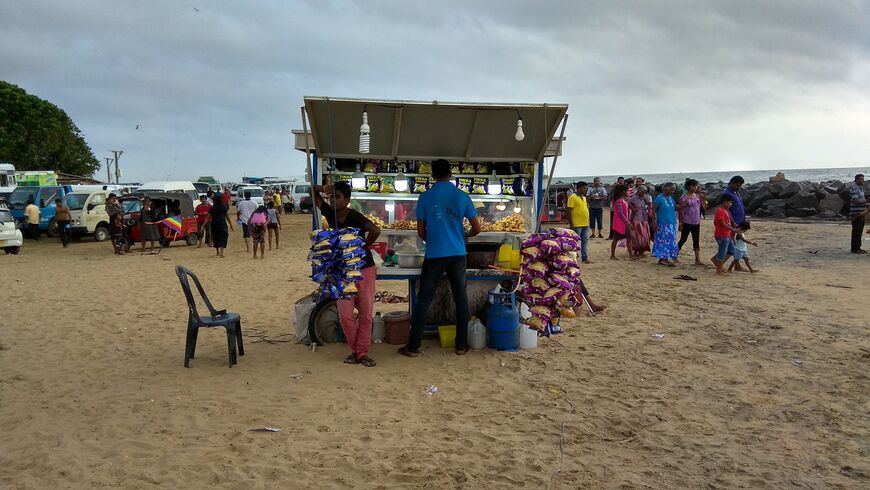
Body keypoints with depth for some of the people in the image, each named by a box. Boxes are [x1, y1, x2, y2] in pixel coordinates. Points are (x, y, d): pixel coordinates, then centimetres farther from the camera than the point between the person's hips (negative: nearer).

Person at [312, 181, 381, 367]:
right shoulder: (330, 213, 0)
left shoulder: (355, 217, -17)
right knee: (345, 316, -3)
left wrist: (364, 247, -19)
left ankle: (362, 353, 12)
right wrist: (322, 189, -16)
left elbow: (375, 231, -34)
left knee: (366, 314, 1)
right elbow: (313, 192, 5)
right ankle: (355, 351, 15)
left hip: (365, 270, -4)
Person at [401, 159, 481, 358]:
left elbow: (421, 231, 2)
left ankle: (413, 347, 4)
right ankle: (461, 345, 14)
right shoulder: (462, 196, 2)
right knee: (460, 298, 10)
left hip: (434, 255, -1)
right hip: (457, 255, 1)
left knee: (423, 300, 3)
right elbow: (477, 228, 4)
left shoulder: (425, 197, -2)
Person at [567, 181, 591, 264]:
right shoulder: (573, 197, -11)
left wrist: (587, 222, 18)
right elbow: (569, 211, -14)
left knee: (585, 241, 11)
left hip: (585, 224, 8)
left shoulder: (584, 197, 15)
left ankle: (585, 258, 17)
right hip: (577, 225, -8)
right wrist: (571, 224, -17)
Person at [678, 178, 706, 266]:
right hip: (687, 222, -5)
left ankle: (698, 260, 7)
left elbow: (704, 206, 9)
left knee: (696, 241, 6)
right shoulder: (684, 197, -9)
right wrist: (680, 223, -11)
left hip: (696, 222, 5)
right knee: (683, 239, 2)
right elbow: (680, 210, -9)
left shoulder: (698, 196, 8)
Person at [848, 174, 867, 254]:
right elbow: (855, 201, -24)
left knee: (860, 231, 14)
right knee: (856, 231, -7)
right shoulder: (854, 188, -15)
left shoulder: (860, 188, 16)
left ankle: (858, 248, 21)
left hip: (861, 213, 10)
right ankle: (854, 249, -3)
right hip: (856, 214, -10)